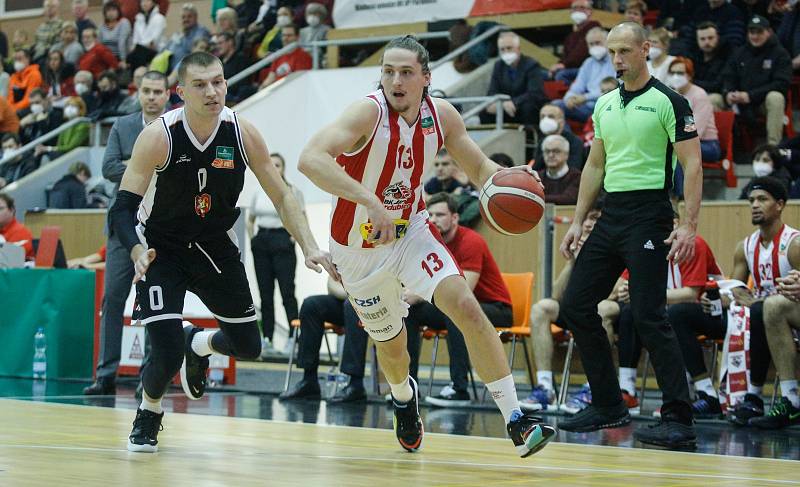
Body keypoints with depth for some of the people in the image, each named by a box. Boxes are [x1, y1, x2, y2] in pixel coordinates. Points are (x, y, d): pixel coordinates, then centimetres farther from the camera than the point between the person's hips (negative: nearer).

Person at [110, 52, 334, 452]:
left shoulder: (243, 134, -15)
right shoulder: (159, 137, -25)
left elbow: (282, 197, -5)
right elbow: (122, 209, -25)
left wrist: (310, 248, -18)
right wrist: (137, 251, -44)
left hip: (214, 246, 4)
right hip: (162, 249, -4)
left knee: (247, 345, 8)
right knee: (167, 354, -16)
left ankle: (198, 343, 43)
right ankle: (148, 414, 17)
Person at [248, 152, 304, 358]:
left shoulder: (292, 192, -1)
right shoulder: (258, 193, 11)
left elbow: (303, 220, -1)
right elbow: (250, 220, 22)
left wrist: (294, 237, -9)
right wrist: (252, 237, 9)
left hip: (282, 242, -5)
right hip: (261, 242, 5)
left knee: (287, 291, -9)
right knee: (265, 293, 4)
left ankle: (294, 337, -10)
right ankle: (267, 339, 6)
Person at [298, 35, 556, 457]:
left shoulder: (441, 115, -10)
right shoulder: (368, 112, -27)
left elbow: (478, 167, 5)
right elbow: (310, 159, -43)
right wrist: (369, 200, -54)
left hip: (410, 230, 3)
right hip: (360, 248, -3)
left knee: (466, 307, -18)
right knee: (391, 345, 13)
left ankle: (515, 422, -17)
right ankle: (404, 398, 51)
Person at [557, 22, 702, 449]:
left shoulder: (667, 101, -7)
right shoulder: (604, 105, 14)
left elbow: (692, 165, -11)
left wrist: (689, 226, -19)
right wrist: (578, 221, 16)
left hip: (648, 216, -8)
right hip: (611, 217, 8)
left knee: (649, 316, -14)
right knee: (576, 306, 7)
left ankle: (679, 419, -9)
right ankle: (608, 406, 17)